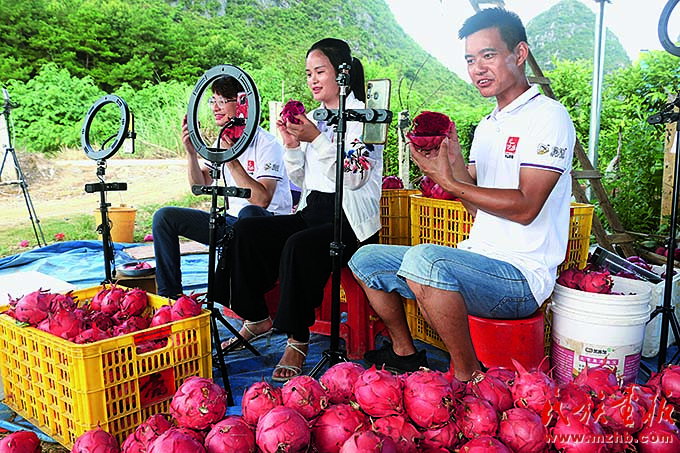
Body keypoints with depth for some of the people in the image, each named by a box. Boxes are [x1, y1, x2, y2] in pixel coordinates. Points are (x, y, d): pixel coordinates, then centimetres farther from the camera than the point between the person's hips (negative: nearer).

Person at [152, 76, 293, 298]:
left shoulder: (267, 144, -14)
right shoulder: (222, 142, 9)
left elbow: (261, 200, -26)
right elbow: (199, 186, 9)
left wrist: (232, 160, -28)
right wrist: (191, 153, -6)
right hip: (232, 220, 8)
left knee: (249, 213, -42)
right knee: (164, 217, 0)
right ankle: (169, 295, 5)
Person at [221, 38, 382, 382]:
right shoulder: (313, 118, 18)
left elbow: (355, 176, -15)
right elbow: (301, 179, 17)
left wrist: (317, 139, -19)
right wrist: (292, 146, 0)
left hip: (350, 221, -7)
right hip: (312, 212, 7)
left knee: (298, 246, -34)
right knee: (246, 230, -12)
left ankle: (298, 340, -19)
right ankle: (256, 319, -1)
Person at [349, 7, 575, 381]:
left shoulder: (548, 116, -9)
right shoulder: (486, 127, 17)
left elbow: (525, 207, -19)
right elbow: (479, 206, 13)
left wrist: (450, 183, -21)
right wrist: (454, 161, -2)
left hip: (522, 276, -8)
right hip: (477, 261, 9)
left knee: (424, 258, -36)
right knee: (365, 259, 6)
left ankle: (468, 377, -17)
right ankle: (404, 352, 20)